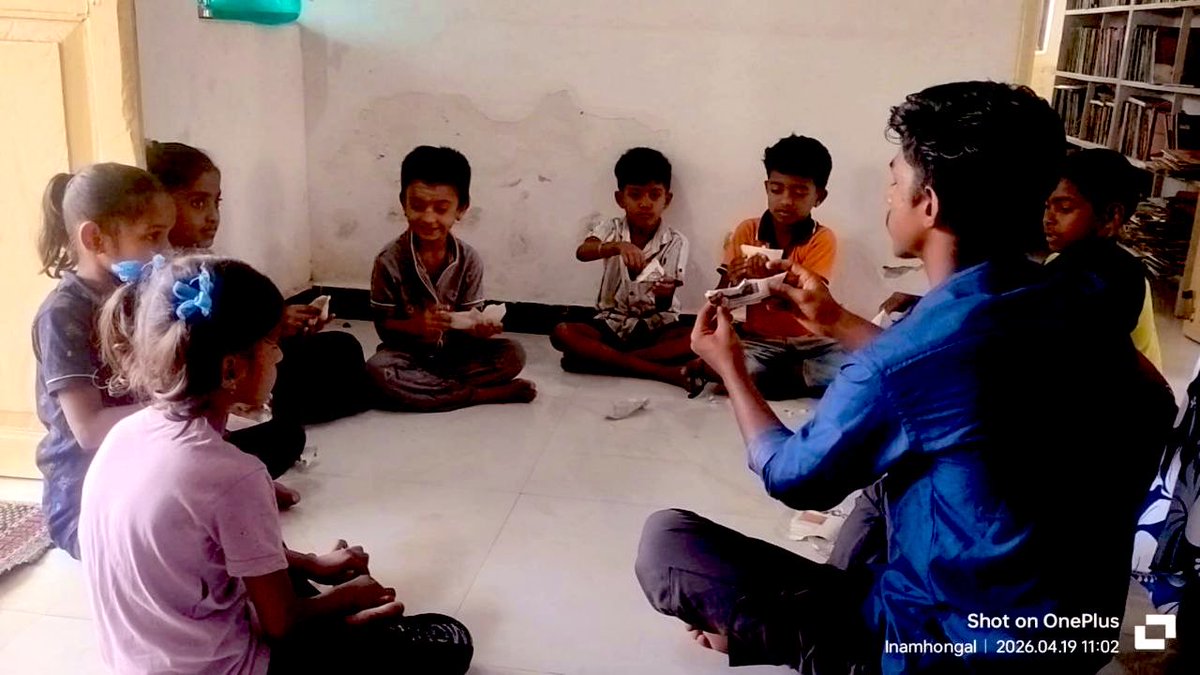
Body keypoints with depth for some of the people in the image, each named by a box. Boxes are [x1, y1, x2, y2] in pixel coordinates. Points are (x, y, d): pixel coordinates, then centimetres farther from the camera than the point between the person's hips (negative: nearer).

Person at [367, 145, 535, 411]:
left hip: (453, 352, 2)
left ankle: (416, 390, -19)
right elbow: (383, 325, -10)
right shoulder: (389, 260, -13)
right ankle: (487, 394, -27)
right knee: (377, 370, -36)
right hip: (409, 354, -2)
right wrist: (415, 325, -31)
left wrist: (478, 327, -29)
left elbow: (469, 318, -4)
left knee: (513, 354, -20)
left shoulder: (469, 260, -7)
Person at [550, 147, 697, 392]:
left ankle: (594, 357, -28)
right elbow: (582, 252, -25)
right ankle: (665, 372, -33)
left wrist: (663, 294, -37)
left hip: (656, 328, -1)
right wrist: (618, 246, -44)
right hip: (613, 325, 1)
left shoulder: (676, 242, -5)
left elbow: (665, 306, -13)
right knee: (562, 333, -28)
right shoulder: (610, 230, -1)